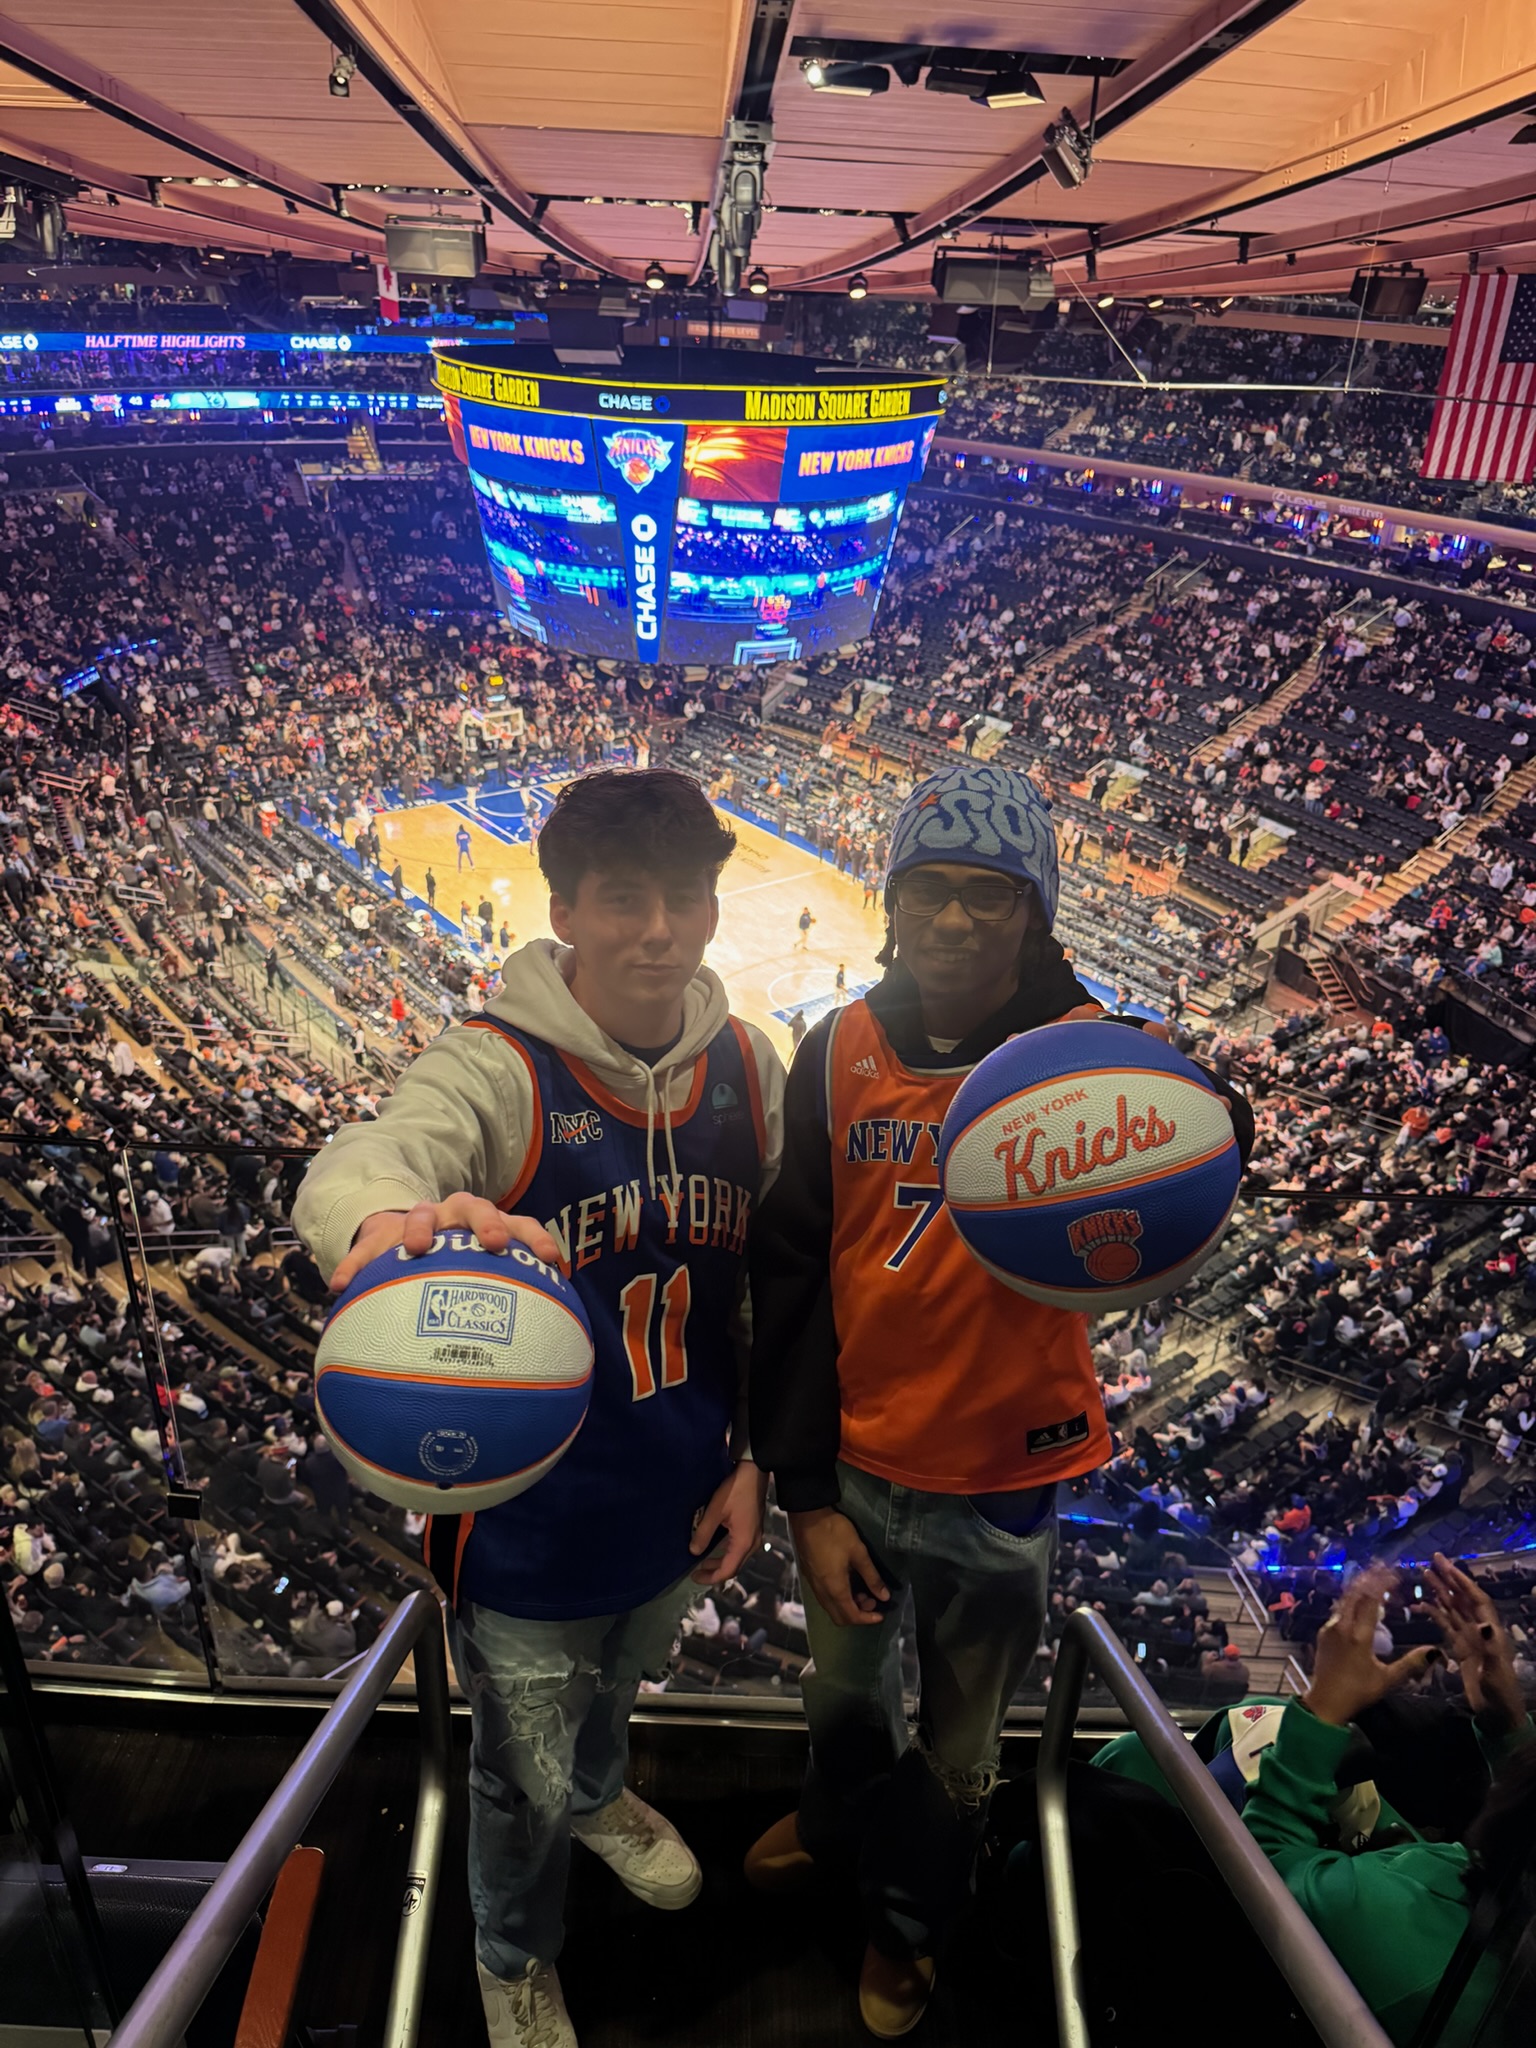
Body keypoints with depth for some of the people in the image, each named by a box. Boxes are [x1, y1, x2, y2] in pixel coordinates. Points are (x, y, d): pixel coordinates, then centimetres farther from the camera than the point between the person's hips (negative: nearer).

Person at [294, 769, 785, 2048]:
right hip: (533, 1523, -4)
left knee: (617, 1686, 34)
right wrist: (390, 1220, -68)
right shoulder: (496, 1069, -24)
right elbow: (358, 1163, -45)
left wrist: (756, 1458, 1)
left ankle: (598, 1799, 71)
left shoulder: (746, 1067, -9)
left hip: (677, 1503, 5)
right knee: (526, 1777, 20)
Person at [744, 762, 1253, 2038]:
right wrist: (806, 1493, -5)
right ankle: (837, 1817, 63)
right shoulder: (843, 1052, -10)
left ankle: (911, 1915, 54)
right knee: (845, 1690, 29)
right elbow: (790, 1274, -5)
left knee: (960, 1742, 23)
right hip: (852, 1467, 2)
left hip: (1004, 1484, -2)